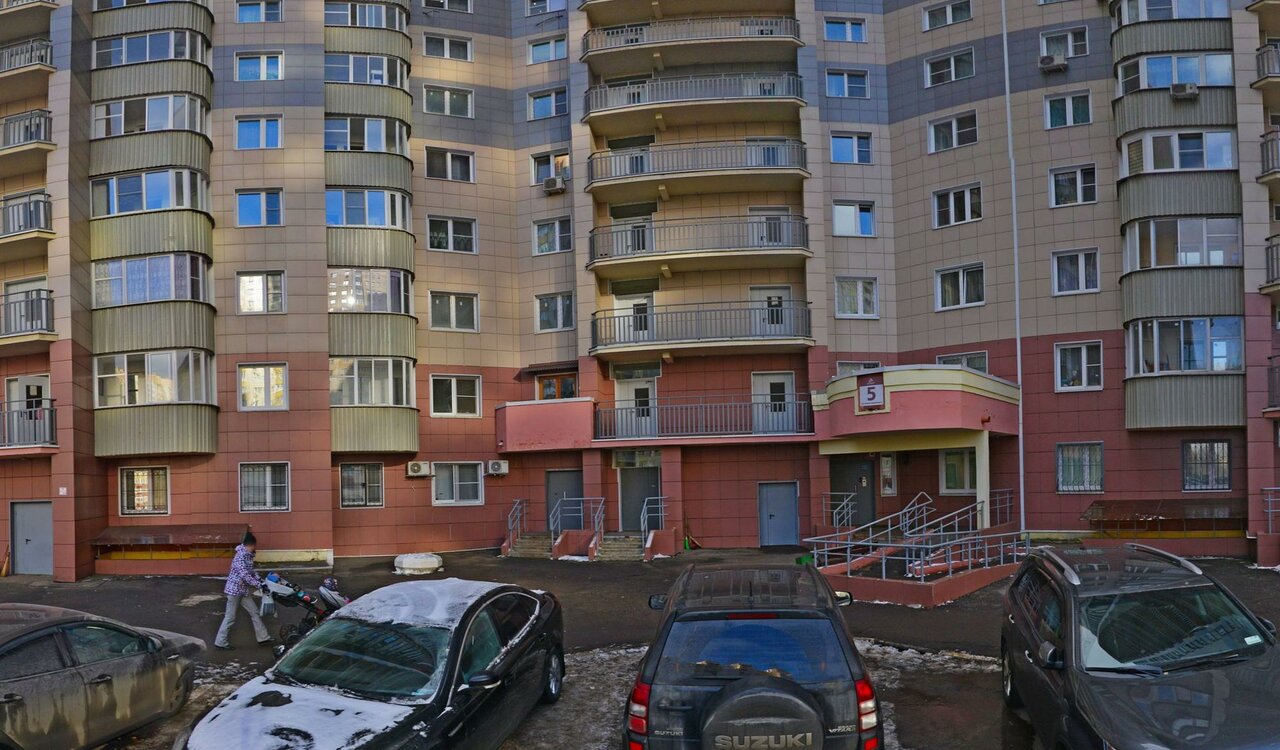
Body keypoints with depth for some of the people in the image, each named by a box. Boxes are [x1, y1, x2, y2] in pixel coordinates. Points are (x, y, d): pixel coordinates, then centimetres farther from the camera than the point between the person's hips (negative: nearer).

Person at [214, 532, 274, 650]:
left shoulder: (247, 556, 6)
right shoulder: (241, 556, -23)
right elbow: (245, 575, -27)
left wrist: (260, 580, 2)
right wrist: (259, 585, -22)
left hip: (243, 590, 9)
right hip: (235, 590, -9)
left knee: (254, 612, 9)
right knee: (230, 617, 1)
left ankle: (263, 637, 14)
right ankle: (220, 642, 13)